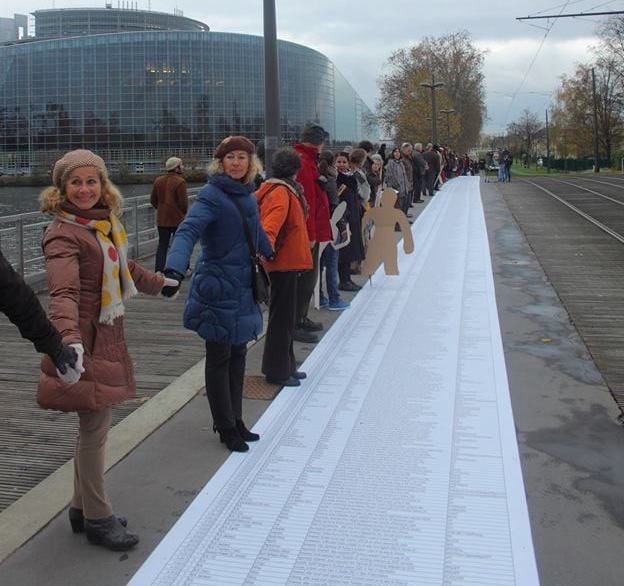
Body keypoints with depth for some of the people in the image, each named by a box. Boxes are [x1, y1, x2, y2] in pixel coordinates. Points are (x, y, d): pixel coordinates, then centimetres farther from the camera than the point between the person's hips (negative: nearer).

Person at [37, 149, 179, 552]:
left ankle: (83, 507, 30)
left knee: (95, 426, 15)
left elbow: (124, 267, 28)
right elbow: (64, 292, -30)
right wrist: (69, 339, -46)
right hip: (86, 342, -8)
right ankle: (98, 518, 16)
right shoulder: (64, 234, -15)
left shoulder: (105, 223, 10)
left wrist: (160, 284, 43)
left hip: (109, 337, 8)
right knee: (95, 430, 1)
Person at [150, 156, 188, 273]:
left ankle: (158, 270, 2)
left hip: (162, 219, 5)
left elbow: (153, 200, 10)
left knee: (162, 245, 8)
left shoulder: (158, 181, 5)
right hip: (177, 219, -5)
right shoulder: (180, 182, -15)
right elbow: (183, 202, -15)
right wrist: (184, 212, 4)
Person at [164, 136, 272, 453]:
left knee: (238, 355, 15)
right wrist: (175, 265, -47)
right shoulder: (212, 195, -15)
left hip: (242, 287, 8)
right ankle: (226, 428, 14)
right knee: (219, 359, 3)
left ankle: (235, 420, 27)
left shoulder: (247, 194, 8)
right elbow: (189, 229, -30)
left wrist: (268, 252, 44)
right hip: (218, 287, -8)